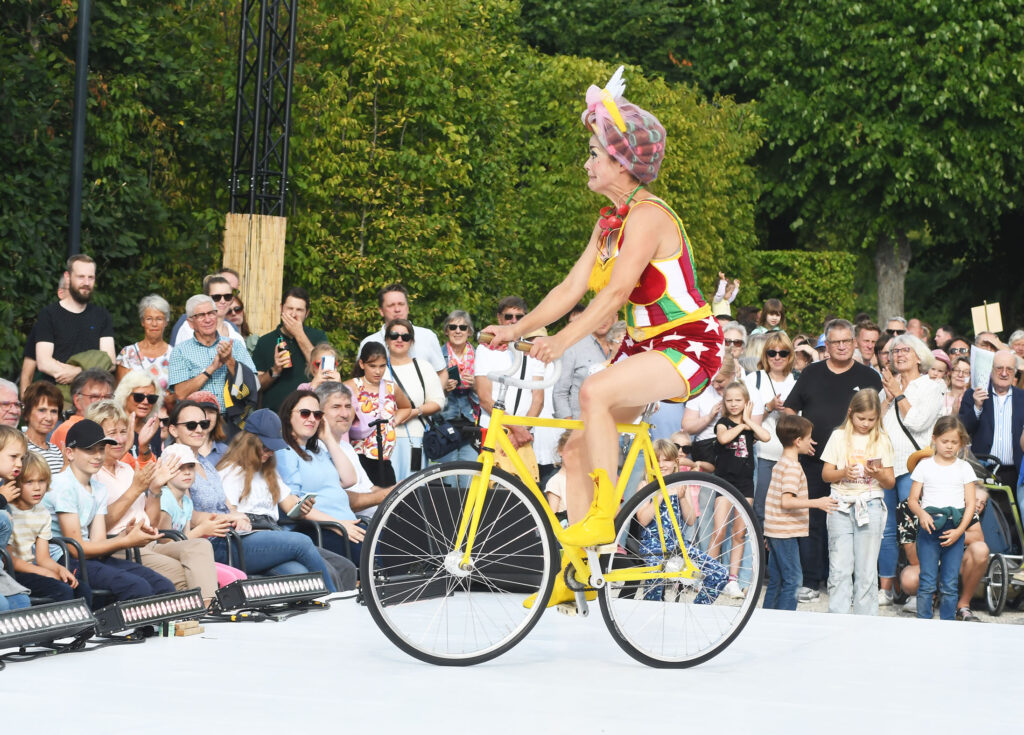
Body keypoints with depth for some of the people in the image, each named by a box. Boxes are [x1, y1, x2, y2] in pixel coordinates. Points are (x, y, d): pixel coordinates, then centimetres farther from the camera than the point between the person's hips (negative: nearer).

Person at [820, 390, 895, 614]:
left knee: (867, 570, 0)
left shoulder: (881, 440, 8)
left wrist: (879, 474, -14)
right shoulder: (839, 437, 8)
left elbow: (890, 482, 7)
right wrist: (844, 473, -14)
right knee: (839, 568, -4)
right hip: (841, 505, 0)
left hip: (870, 506, 0)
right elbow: (826, 474, 6)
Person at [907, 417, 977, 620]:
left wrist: (959, 531, -8)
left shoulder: (964, 468, 8)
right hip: (928, 527, -1)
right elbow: (912, 500, 6)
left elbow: (970, 504, 5)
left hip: (954, 529, 1)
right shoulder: (924, 466, 6)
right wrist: (922, 514, -16)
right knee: (927, 582, -5)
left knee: (949, 585, 0)